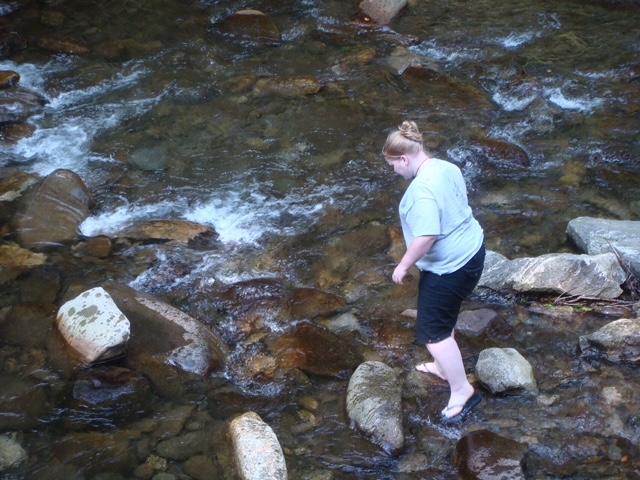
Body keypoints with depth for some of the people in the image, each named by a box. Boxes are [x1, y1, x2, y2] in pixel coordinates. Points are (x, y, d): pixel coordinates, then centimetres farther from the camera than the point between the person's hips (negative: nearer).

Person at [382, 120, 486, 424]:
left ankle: (462, 391, 8)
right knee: (441, 317, 27)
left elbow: (426, 237, -32)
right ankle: (444, 367, 45)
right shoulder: (446, 167, 2)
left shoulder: (422, 189, -28)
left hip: (448, 266, -10)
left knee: (433, 330, 1)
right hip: (470, 251, 10)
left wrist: (404, 265, -18)